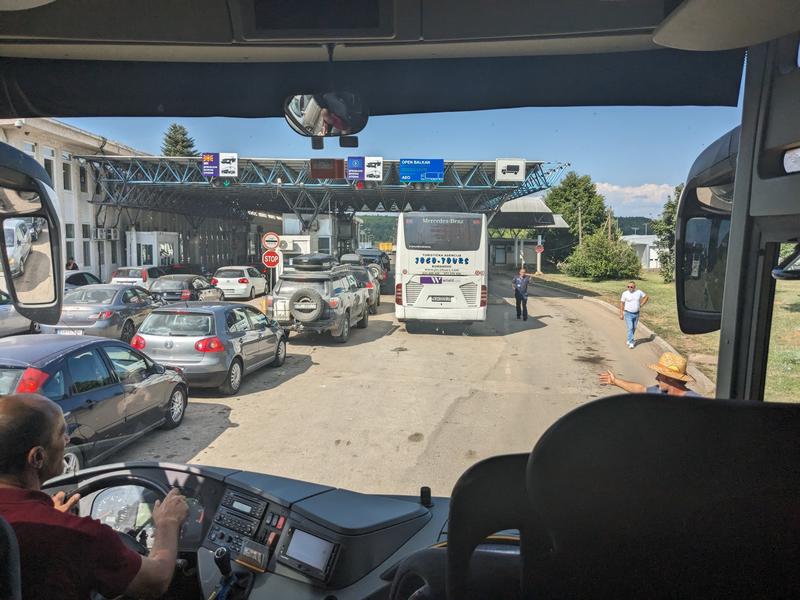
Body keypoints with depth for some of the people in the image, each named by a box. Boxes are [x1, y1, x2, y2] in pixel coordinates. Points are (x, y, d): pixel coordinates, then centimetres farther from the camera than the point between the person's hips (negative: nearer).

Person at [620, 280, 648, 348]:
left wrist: (641, 305, 2)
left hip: (636, 314, 4)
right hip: (628, 314, -3)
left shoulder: (639, 292, -3)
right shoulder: (625, 293, -10)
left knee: (634, 328, 14)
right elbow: (622, 303, -6)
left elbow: (647, 297, 11)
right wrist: (621, 314, -10)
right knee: (630, 328, -11)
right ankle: (631, 343, -6)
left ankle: (629, 340, 32)